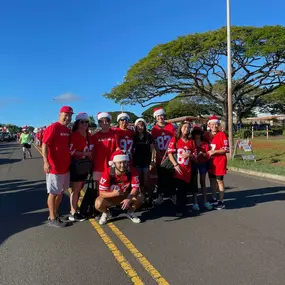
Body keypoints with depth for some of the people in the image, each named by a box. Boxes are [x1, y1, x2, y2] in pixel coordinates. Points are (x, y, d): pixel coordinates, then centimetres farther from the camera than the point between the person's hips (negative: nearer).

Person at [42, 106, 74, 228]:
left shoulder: (68, 130, 11)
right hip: (54, 167, -8)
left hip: (65, 166, 8)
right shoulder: (53, 128, -14)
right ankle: (52, 218, 15)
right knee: (53, 193, 3)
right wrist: (46, 162, -29)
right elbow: (44, 145, -20)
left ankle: (56, 214, 31)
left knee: (61, 191, 17)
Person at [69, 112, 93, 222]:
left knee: (79, 188, 16)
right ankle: (73, 214, 11)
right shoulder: (74, 135, -15)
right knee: (76, 189, 0)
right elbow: (70, 151, -22)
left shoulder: (88, 135, 10)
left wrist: (90, 157, 9)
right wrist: (84, 153, -19)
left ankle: (74, 209, 30)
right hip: (76, 164, -8)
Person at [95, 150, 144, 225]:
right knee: (98, 204, -30)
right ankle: (106, 213, 8)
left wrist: (129, 199, -39)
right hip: (111, 197, -1)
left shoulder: (132, 171, -21)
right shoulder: (107, 173, -26)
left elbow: (135, 188, -21)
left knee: (140, 197, -24)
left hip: (126, 196, 2)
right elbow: (101, 192, -26)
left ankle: (131, 212, 8)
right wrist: (113, 193, -45)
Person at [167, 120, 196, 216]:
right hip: (178, 168, -3)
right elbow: (170, 153, -6)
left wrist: (189, 155, -11)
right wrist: (175, 165, -14)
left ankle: (182, 208, 21)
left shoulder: (191, 141, 11)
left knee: (185, 189, 7)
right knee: (180, 189, -1)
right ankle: (180, 209, 10)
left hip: (187, 169, 3)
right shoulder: (174, 139, 0)